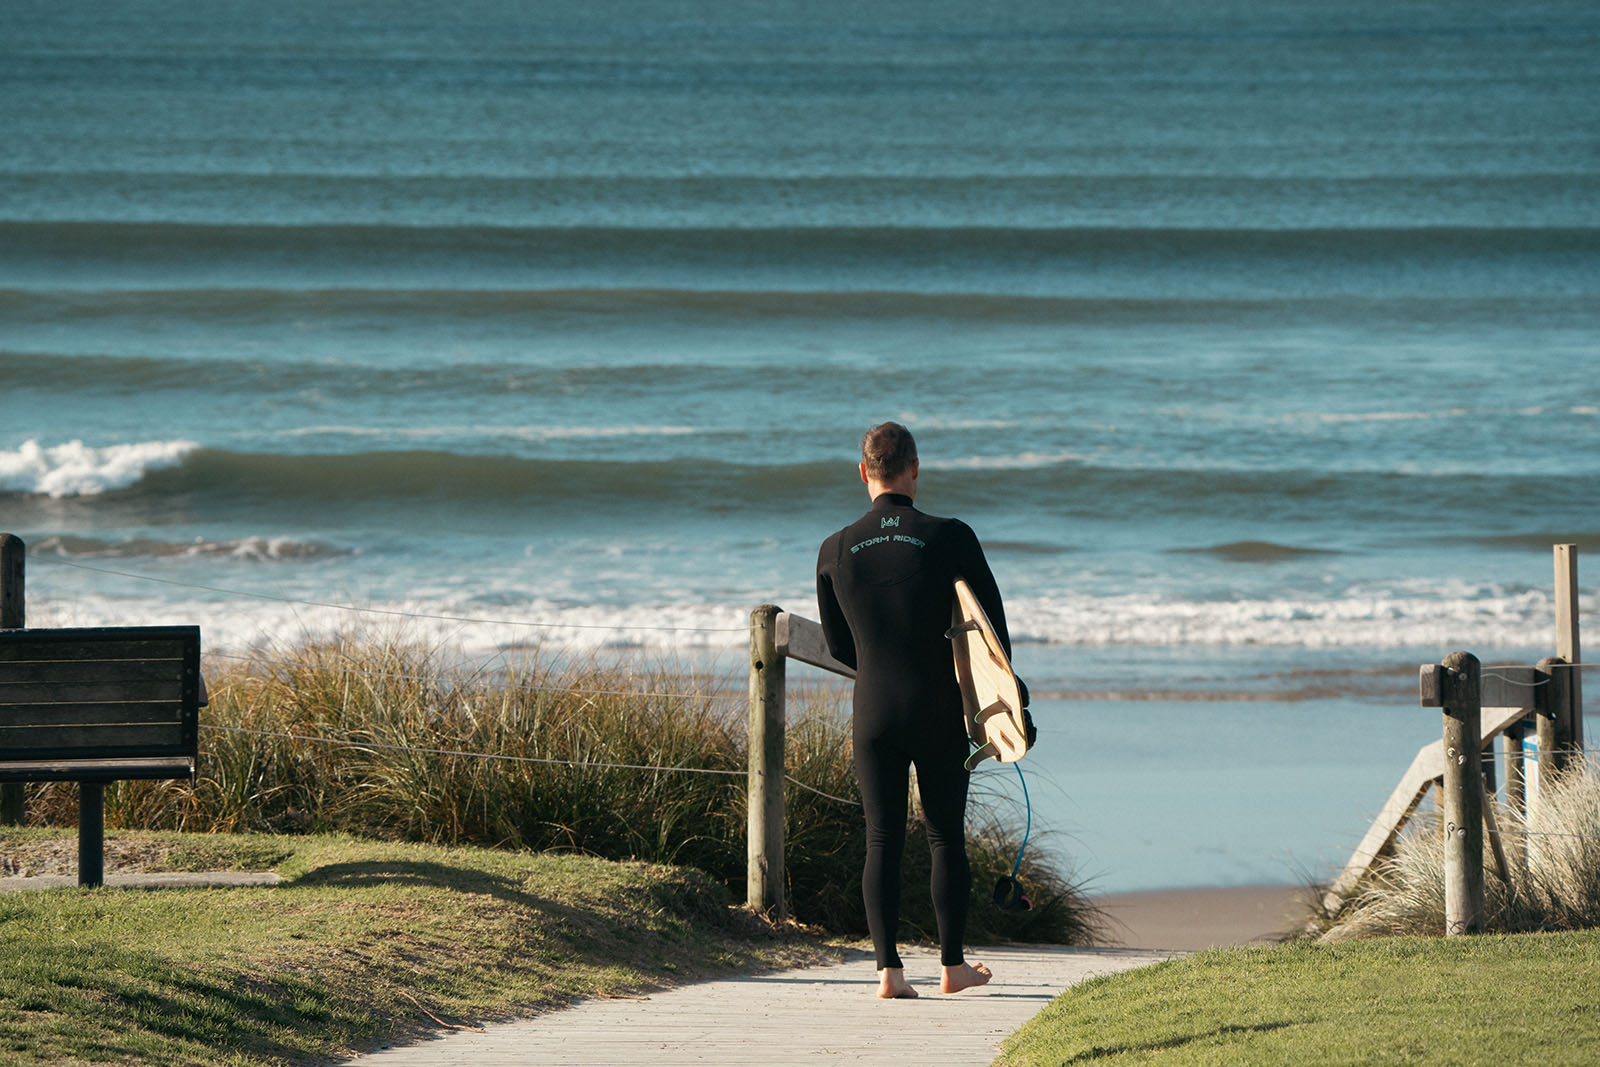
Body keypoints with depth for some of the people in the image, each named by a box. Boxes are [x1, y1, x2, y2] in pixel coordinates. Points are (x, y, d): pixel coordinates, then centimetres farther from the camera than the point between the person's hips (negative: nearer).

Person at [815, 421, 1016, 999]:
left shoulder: (835, 551, 1)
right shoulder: (950, 538, -7)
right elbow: (994, 626, -1)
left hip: (873, 713, 2)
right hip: (939, 713, -2)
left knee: (882, 842, 5)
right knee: (946, 838, 10)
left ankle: (888, 968, -3)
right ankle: (952, 965, 17)